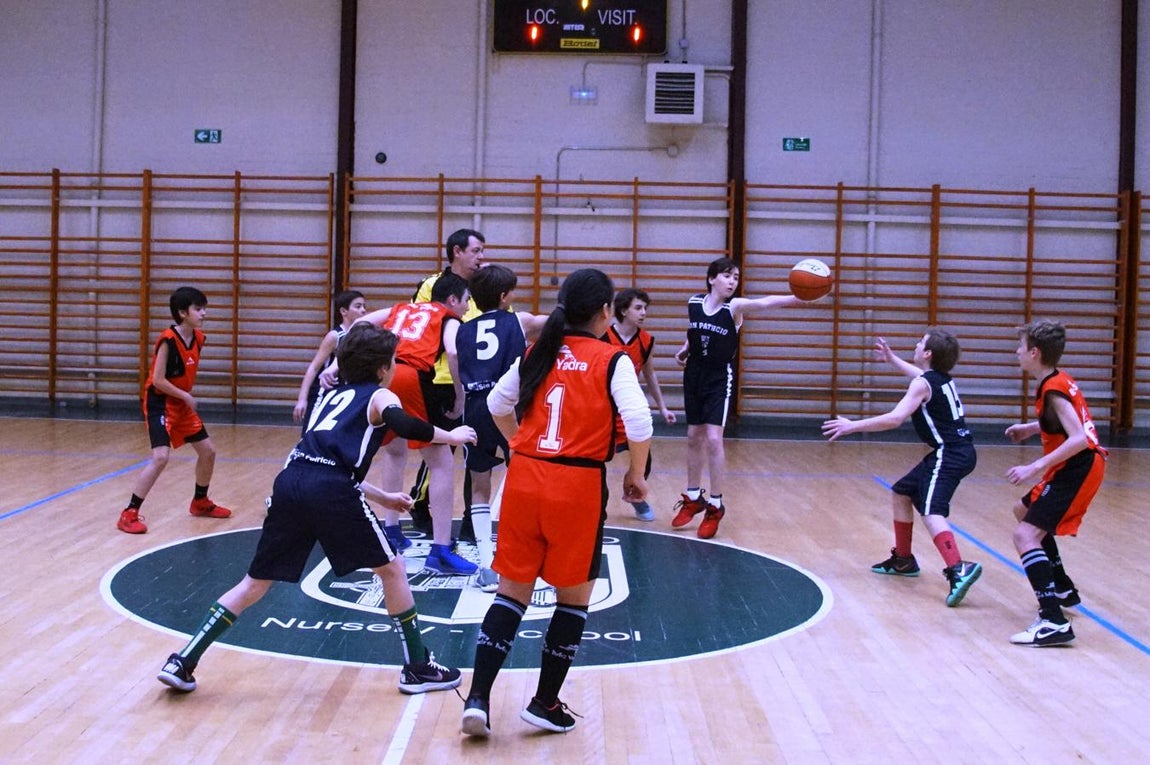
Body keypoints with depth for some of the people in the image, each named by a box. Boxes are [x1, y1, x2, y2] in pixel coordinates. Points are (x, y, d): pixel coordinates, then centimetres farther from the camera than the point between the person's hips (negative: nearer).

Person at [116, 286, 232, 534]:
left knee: (208, 451, 12)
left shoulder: (198, 338, 1)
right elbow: (158, 380, -22)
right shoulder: (168, 340, -21)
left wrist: (188, 399, 4)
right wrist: (187, 397, -18)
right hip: (159, 403, -8)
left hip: (182, 404, 8)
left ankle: (200, 503, 34)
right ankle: (129, 513, -13)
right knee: (161, 457, -22)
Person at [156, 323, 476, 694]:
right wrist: (450, 435, 6)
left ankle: (182, 662, 12)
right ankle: (418, 668, 18)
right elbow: (404, 426, -10)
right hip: (330, 491, -6)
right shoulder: (381, 397, 13)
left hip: (290, 482, 6)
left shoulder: (333, 394, 33)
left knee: (255, 582, 17)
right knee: (392, 568, 13)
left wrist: (381, 497, 43)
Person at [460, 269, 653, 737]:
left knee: (512, 592, 13)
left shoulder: (537, 354, 10)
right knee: (574, 598, 13)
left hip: (524, 479, 4)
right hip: (578, 486, -4)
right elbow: (639, 424, -15)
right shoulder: (611, 361, -4)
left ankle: (478, 698, 5)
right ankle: (545, 704, 16)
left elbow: (497, 404, 19)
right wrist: (636, 475, 0)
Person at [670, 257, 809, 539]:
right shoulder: (693, 303, -4)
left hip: (719, 378, -4)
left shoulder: (735, 307, -16)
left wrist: (798, 298, -53)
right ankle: (693, 498, 28)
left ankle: (715, 506, 0)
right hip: (694, 374, 4)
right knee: (694, 437, 13)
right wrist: (684, 349, -3)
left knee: (713, 439, -13)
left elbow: (764, 303, -36)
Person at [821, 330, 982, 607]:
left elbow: (895, 418, -24)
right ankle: (903, 560, 32)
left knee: (931, 512, -25)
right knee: (901, 493, 22)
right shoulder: (939, 377, 14)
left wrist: (853, 426, -20)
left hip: (950, 455, -10)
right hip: (952, 451, 10)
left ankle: (959, 570, -43)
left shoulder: (923, 384, -13)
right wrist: (891, 358, 51)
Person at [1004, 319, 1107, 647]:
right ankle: (1063, 589, 39)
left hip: (1078, 470, -11)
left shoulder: (1053, 390, -18)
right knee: (1024, 510, 30)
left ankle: (1054, 622, -30)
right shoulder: (1059, 381, 11)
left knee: (1025, 534, -20)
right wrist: (1031, 428, 18)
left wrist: (1035, 467, -30)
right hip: (1076, 468, 11)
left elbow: (1079, 439, -28)